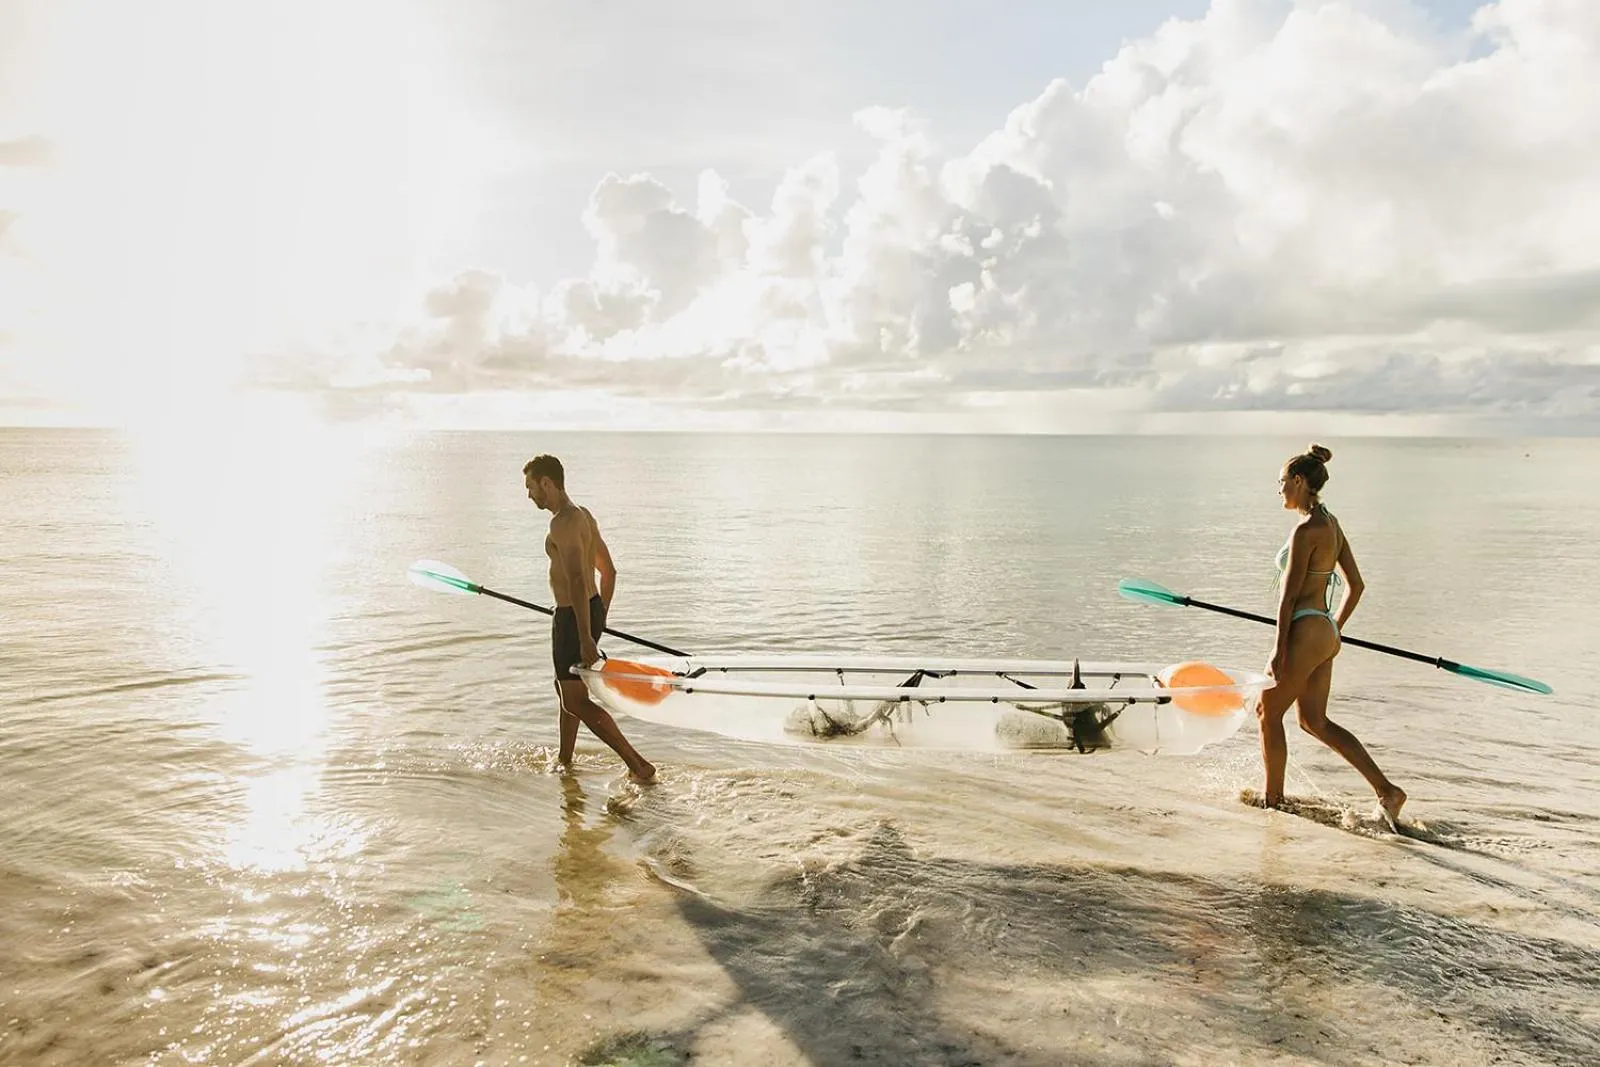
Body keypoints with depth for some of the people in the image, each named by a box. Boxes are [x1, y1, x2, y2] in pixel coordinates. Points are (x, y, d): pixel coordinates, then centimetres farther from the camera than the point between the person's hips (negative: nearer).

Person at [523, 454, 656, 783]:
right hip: (590, 611, 10)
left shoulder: (563, 522, -19)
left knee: (577, 701, -3)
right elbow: (609, 571, 19)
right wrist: (600, 618, 25)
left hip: (573, 618, -10)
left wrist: (585, 637, -29)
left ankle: (638, 765, -5)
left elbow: (577, 580, -27)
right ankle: (564, 761, 39)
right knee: (566, 689, 24)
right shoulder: (584, 516, 12)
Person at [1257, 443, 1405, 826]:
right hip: (1325, 634, 10)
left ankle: (1272, 801, 18)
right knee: (1315, 722, 15)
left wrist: (1279, 651, -16)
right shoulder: (1331, 524, 12)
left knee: (1269, 713, 7)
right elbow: (1356, 585, 17)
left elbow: (1289, 595, -18)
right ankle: (1386, 789, 10)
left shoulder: (1306, 529, -17)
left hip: (1305, 633, -10)